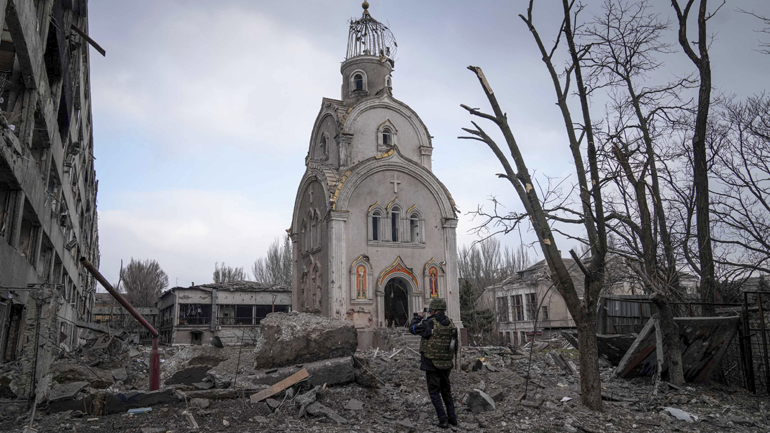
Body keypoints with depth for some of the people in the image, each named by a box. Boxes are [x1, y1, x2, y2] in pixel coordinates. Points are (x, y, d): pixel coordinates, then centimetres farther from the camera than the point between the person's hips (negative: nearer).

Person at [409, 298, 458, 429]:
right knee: (446, 391, 20)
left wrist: (418, 317, 14)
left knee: (435, 393, 5)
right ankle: (452, 417, 21)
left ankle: (443, 420, 1)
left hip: (432, 364, -5)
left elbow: (412, 328, -4)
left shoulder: (430, 323, -18)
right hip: (446, 364, 6)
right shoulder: (450, 323, 0)